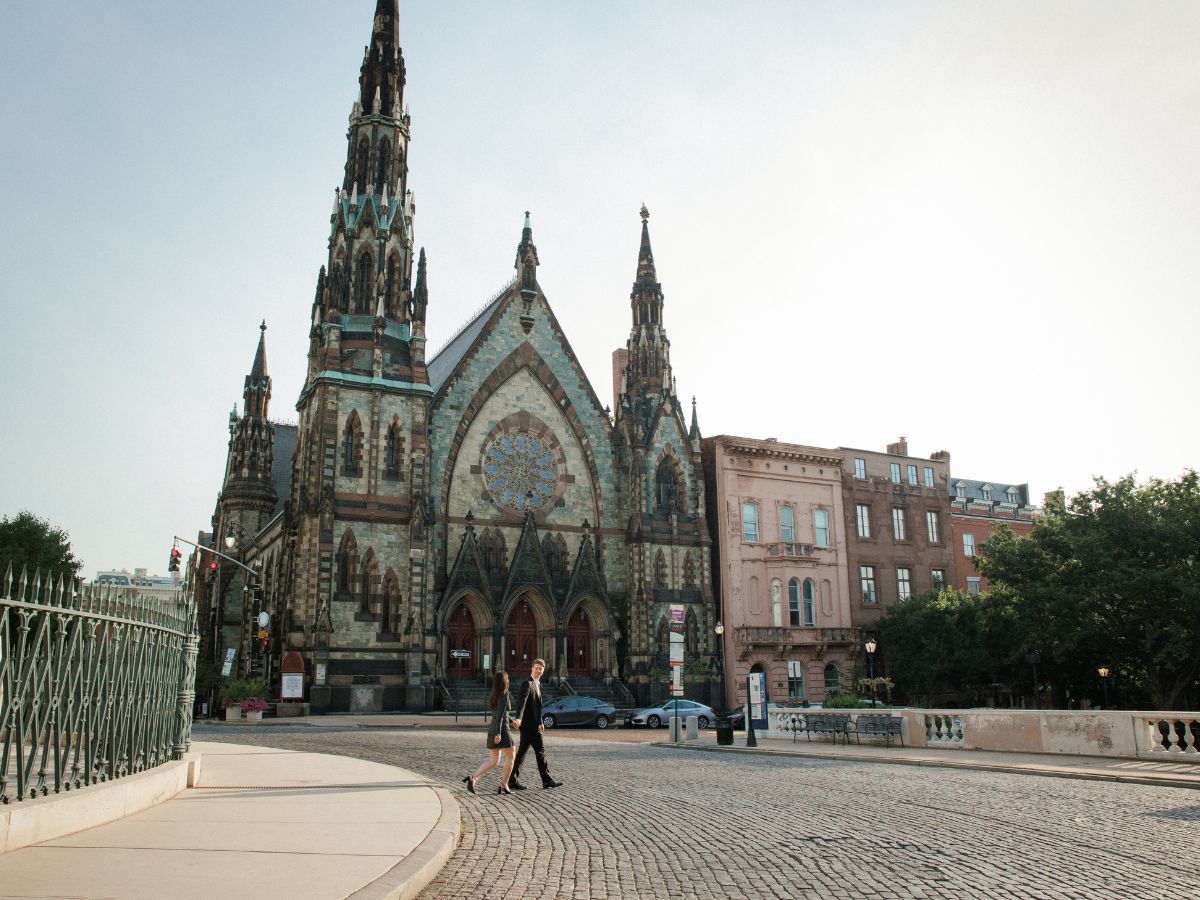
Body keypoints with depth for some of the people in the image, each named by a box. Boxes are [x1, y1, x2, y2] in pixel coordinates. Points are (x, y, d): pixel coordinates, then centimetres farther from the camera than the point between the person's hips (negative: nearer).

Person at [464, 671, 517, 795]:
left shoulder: (494, 696, 14)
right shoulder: (505, 695, -12)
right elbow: (500, 714, -21)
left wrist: (511, 721, 43)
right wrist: (499, 733, -25)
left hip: (492, 730, 8)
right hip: (502, 730, -8)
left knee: (494, 761, 10)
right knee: (510, 757, 9)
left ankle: (473, 777, -8)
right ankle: (503, 786, 9)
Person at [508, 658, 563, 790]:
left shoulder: (537, 684, 17)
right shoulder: (527, 684, -13)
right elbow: (522, 702, -27)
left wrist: (540, 722, 27)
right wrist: (518, 718, -40)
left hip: (533, 724, 9)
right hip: (529, 724, -9)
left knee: (522, 751, 10)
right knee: (540, 750, -3)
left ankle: (512, 780, 13)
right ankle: (547, 780, 4)